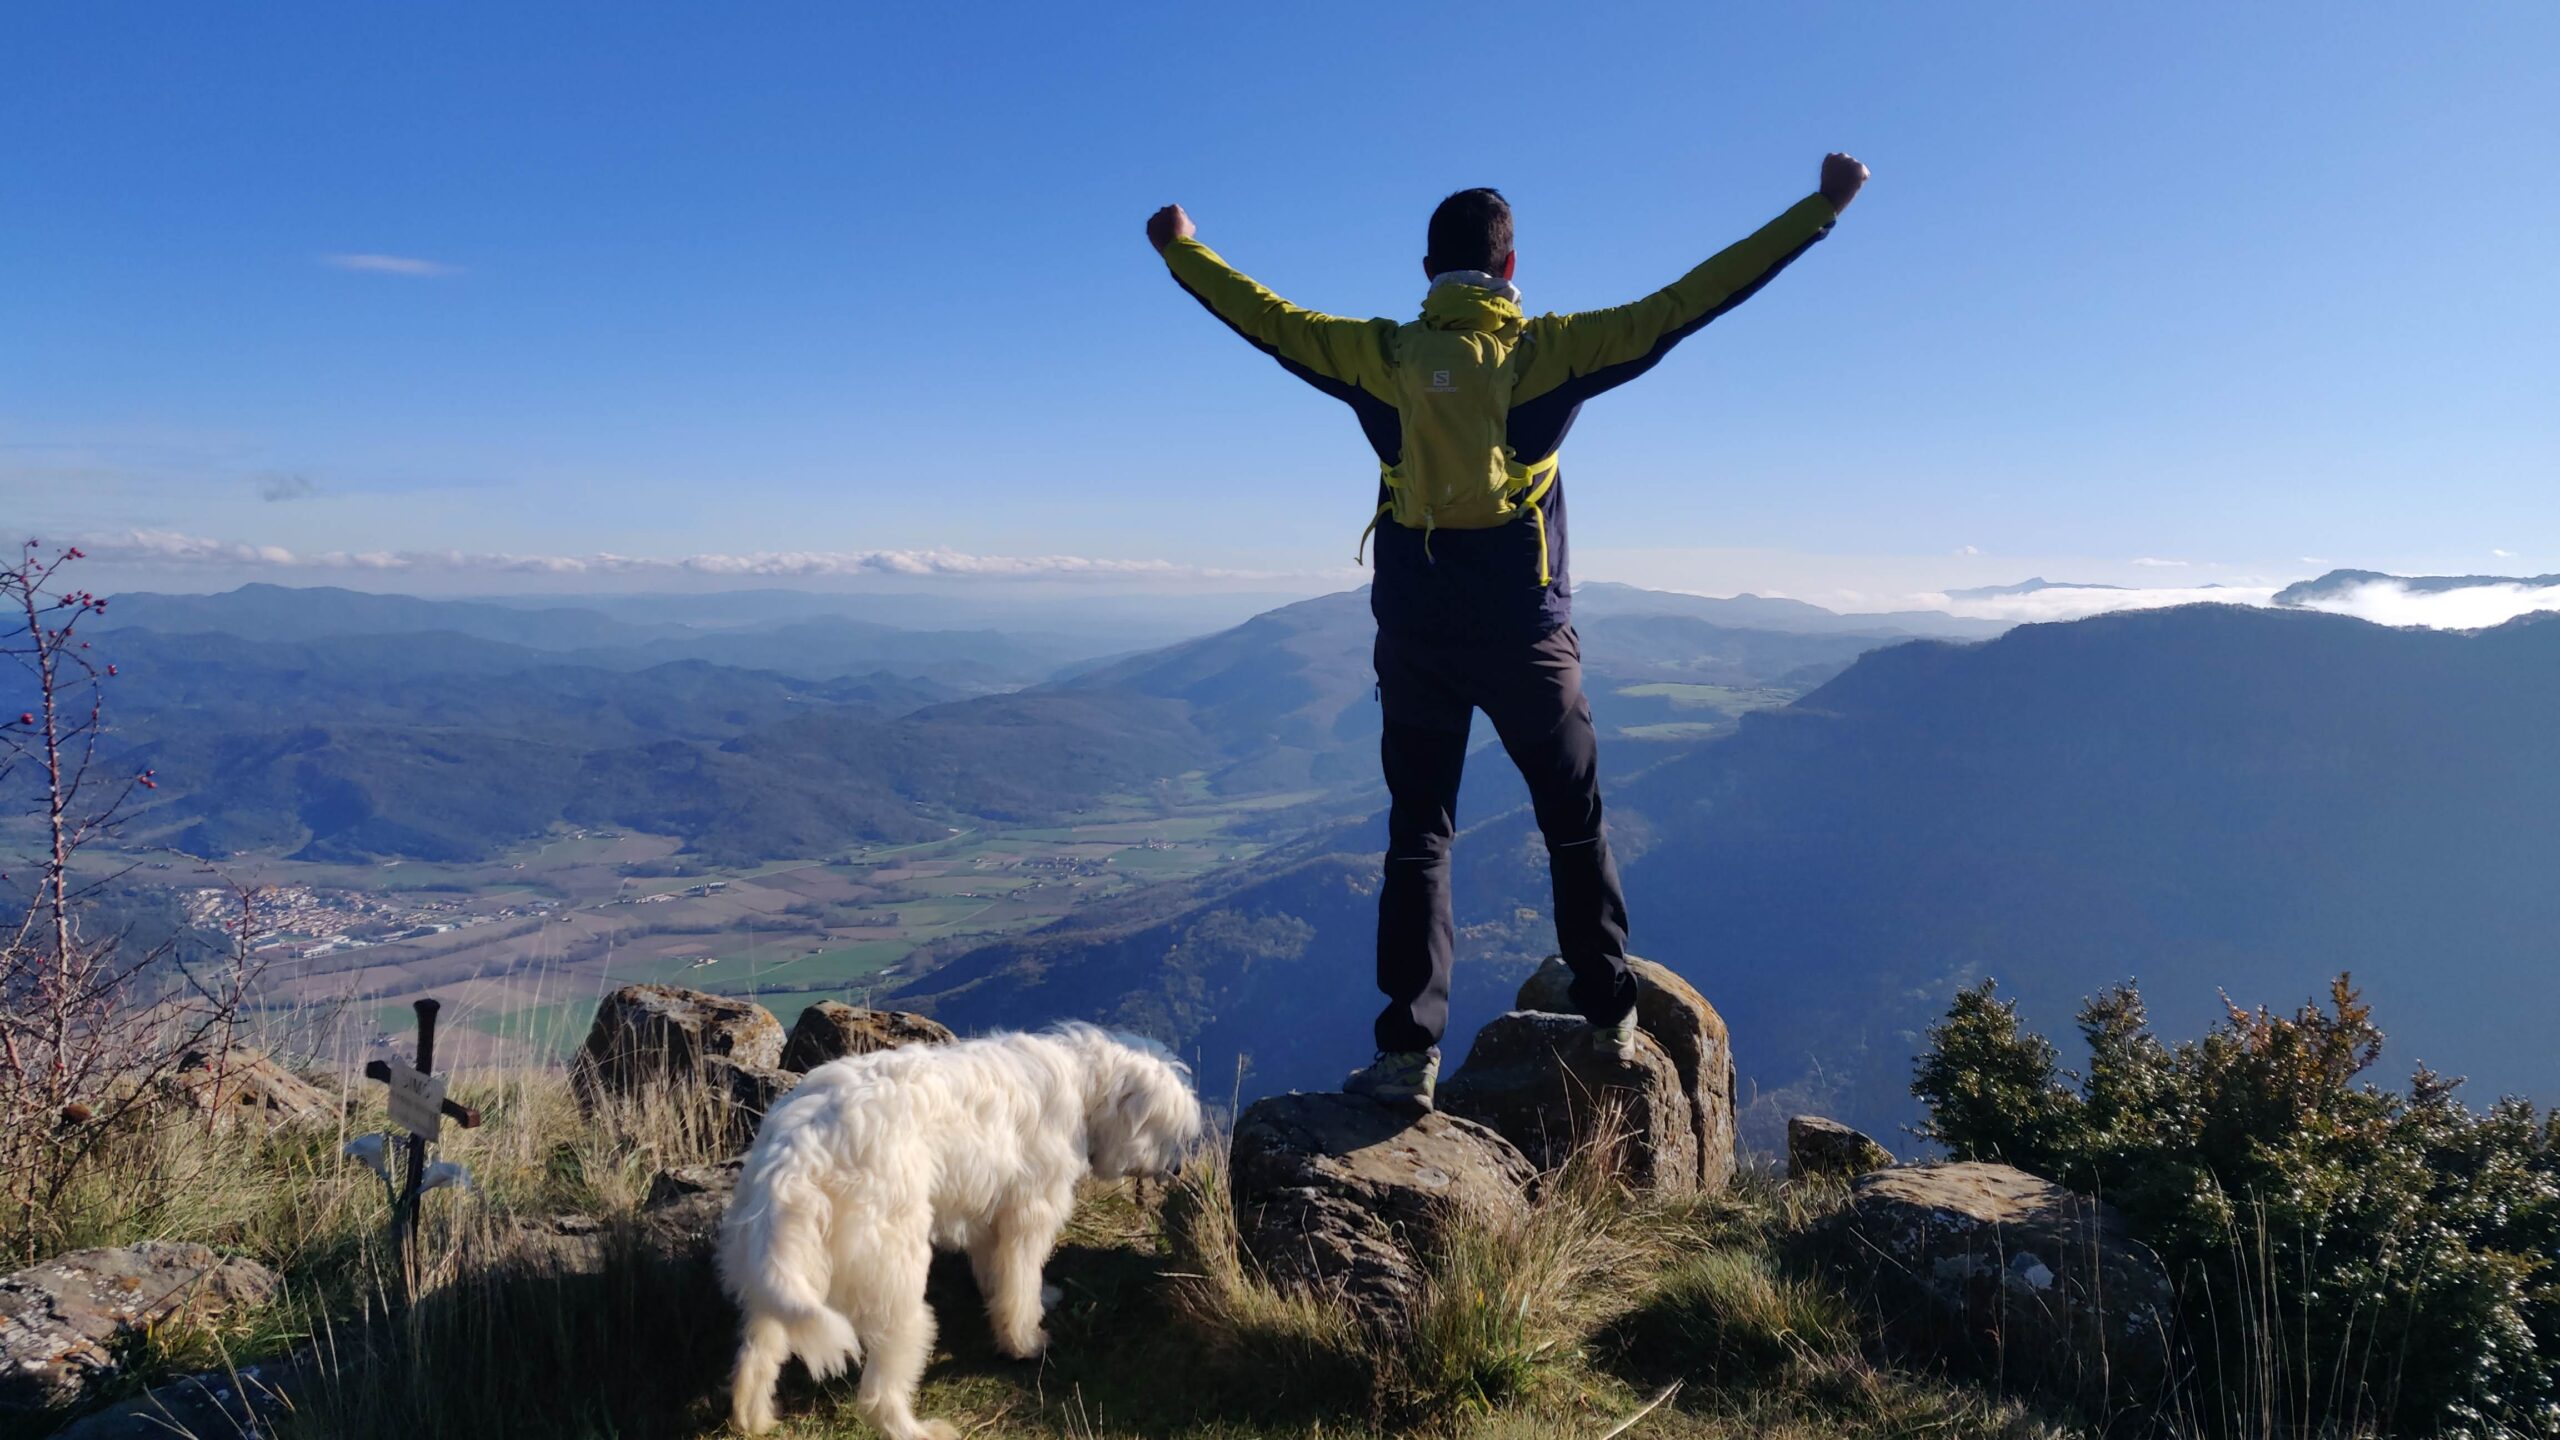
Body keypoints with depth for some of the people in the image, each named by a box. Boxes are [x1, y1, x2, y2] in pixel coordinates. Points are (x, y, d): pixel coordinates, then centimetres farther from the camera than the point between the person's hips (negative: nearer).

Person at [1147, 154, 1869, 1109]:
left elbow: (1268, 320, 11)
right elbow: (1682, 306, -4)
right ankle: (1611, 1019, 22)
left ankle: (1409, 1050, 2)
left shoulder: (1384, 355, 0)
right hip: (1526, 637, -1)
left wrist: (1180, 250, 28)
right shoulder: (1550, 350, -4)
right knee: (1574, 824, 14)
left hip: (1415, 637, 1)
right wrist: (1821, 208, 3)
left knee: (1418, 834, 6)